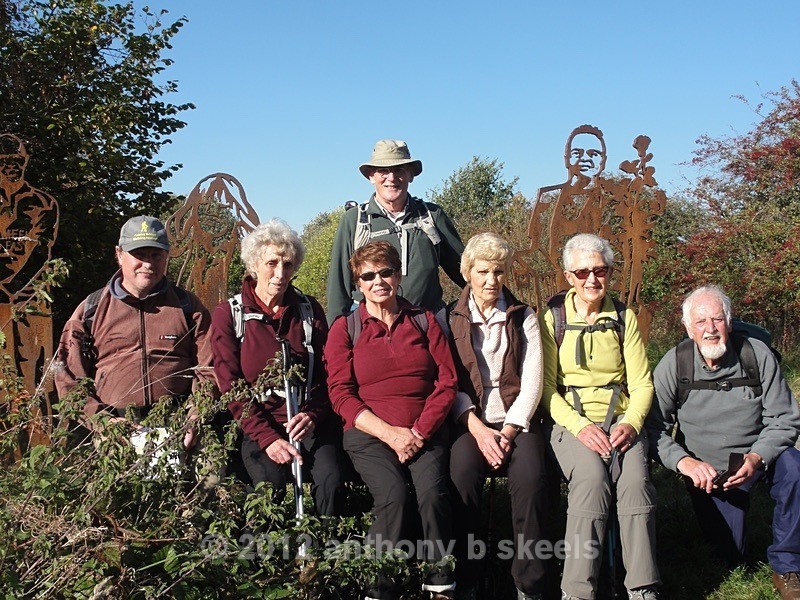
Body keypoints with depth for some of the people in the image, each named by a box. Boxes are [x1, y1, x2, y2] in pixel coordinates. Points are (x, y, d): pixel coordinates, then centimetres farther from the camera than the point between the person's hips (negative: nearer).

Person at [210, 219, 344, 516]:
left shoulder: (310, 309, 10)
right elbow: (231, 388, -2)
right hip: (255, 425, -1)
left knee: (330, 480, -26)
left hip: (308, 422, 2)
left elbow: (326, 374, 8)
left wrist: (312, 415, -13)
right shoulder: (228, 315, 3)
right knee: (270, 482, -30)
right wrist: (267, 437, -14)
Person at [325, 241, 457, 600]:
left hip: (425, 432, 1)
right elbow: (341, 394, 1)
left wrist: (419, 432, -7)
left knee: (432, 491, -27)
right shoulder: (345, 328, 8)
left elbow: (447, 382, 6)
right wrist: (390, 433, -10)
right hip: (368, 434, -1)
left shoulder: (424, 321, 13)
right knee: (393, 495, -29)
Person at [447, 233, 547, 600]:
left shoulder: (523, 317, 11)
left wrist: (508, 432, -11)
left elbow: (532, 382, 2)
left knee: (529, 475, -29)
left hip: (516, 420, 1)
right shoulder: (449, 319, 9)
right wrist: (479, 430, -13)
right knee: (462, 470, -31)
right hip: (470, 421, 0)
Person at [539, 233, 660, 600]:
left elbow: (642, 384, 9)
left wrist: (631, 424, -11)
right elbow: (546, 386, 1)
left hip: (621, 420, 2)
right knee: (592, 477, -33)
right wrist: (580, 426, -15)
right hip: (570, 421, -2)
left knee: (635, 480, -30)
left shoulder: (624, 318, 12)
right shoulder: (553, 318, 6)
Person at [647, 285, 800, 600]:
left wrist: (756, 458, -25)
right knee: (729, 557, -1)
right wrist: (684, 461, -28)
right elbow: (654, 427, -12)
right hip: (705, 468, 0)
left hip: (758, 456, 0)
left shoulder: (757, 355, -10)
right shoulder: (673, 366, -11)